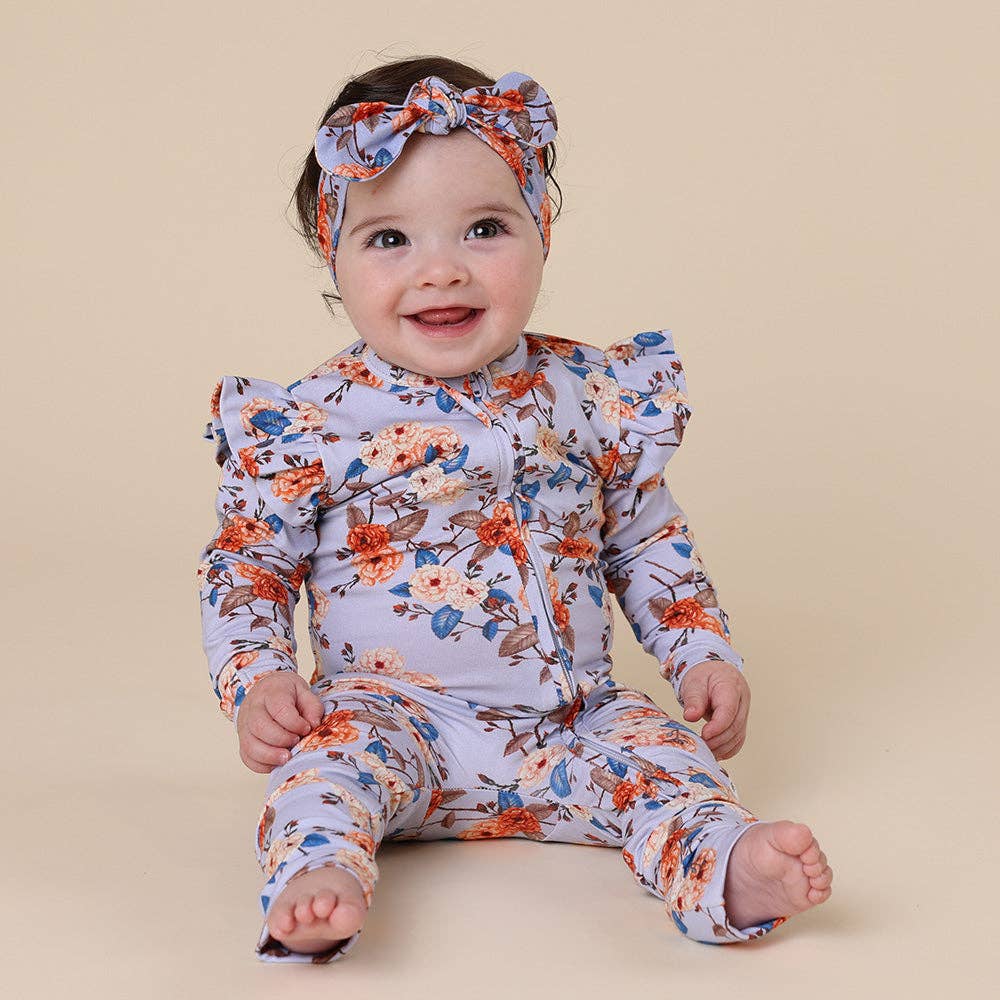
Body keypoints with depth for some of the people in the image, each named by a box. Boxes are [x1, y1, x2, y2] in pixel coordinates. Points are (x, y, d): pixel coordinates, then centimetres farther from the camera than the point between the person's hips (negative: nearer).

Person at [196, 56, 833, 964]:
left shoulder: (595, 396, 2)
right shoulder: (309, 424, -6)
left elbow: (647, 541, 15)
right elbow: (245, 565, 3)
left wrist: (705, 655, 7)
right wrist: (255, 681, -12)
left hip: (572, 716, 3)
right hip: (394, 711, -2)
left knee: (658, 752, -21)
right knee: (333, 749, -30)